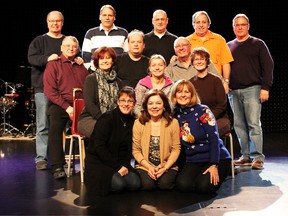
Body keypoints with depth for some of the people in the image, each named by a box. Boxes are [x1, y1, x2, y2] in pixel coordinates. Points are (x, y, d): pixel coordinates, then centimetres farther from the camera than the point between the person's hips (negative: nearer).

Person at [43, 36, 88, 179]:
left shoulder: (81, 67, 23)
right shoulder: (53, 65, 10)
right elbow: (50, 91, 0)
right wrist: (67, 107, -10)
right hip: (59, 105, -3)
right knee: (55, 128, -31)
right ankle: (57, 167, -25)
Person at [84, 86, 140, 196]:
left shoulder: (132, 121, 4)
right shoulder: (107, 118, -15)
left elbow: (129, 148, 7)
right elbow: (99, 147, -19)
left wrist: (125, 166, -11)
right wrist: (117, 167, -18)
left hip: (120, 162, 6)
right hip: (98, 161, -6)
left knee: (135, 183, -17)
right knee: (118, 183, -27)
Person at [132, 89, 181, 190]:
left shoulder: (173, 123, -1)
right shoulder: (139, 123, -1)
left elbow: (176, 149, -2)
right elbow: (135, 150, -2)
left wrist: (165, 168, -13)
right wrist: (149, 167, -13)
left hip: (167, 166, 0)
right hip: (145, 166, 0)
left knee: (165, 184, -27)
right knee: (147, 184, -27)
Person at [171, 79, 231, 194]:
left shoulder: (202, 111, -9)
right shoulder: (176, 115, 6)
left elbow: (214, 138, -14)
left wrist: (214, 165, -21)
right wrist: (182, 169, 5)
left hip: (217, 159, -4)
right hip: (192, 162, 4)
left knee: (204, 186, -26)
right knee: (183, 184, -22)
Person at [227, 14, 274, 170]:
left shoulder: (258, 44, 7)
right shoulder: (228, 46, 17)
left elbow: (268, 66, 2)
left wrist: (265, 87, -7)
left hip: (252, 89, -4)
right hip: (233, 91, 4)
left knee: (254, 124, -9)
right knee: (239, 125, 4)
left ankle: (258, 157, -6)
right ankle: (246, 156, 12)